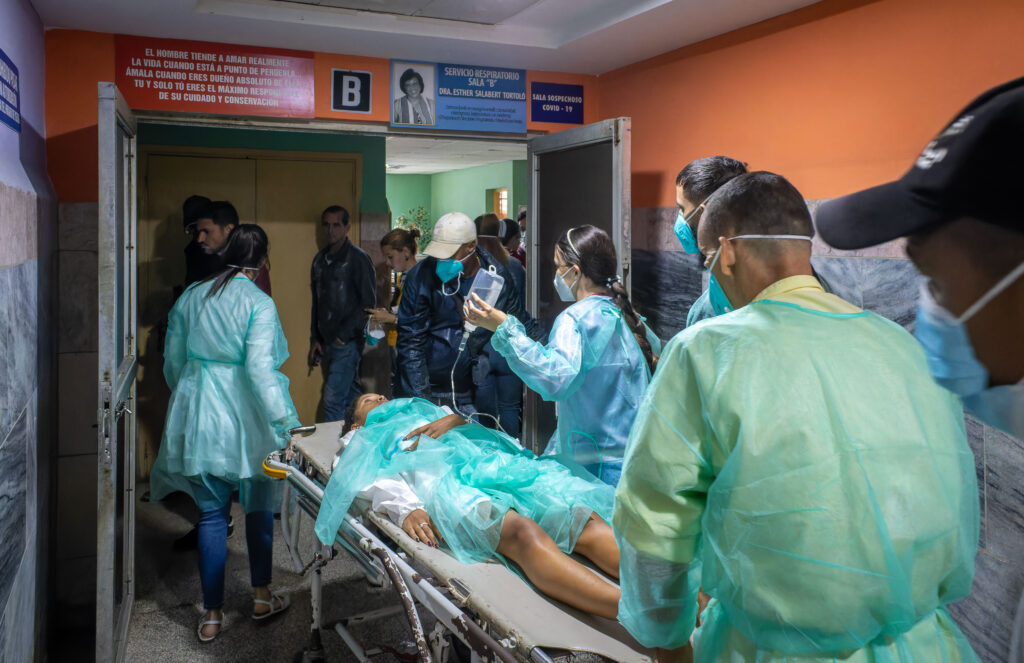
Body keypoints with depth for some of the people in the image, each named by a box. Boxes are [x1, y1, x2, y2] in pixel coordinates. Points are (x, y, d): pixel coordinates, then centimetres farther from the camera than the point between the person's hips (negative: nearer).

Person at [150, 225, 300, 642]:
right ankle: (261, 595, 28)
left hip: (198, 415, 4)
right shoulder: (258, 304, -12)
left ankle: (212, 614, 17)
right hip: (244, 418, -4)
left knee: (211, 513, 11)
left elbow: (172, 359, 12)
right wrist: (284, 422, -19)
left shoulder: (192, 296, 4)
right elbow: (259, 368, -21)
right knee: (258, 505, 16)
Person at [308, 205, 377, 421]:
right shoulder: (320, 259, 14)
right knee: (350, 394, 12)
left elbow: (368, 304, -9)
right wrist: (315, 339, 13)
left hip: (348, 342, -6)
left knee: (333, 400, -12)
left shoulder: (358, 258, -6)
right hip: (326, 343, 6)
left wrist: (343, 335, -12)